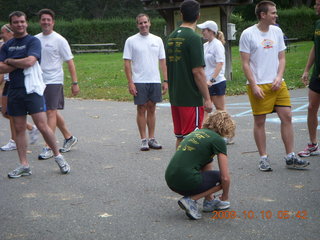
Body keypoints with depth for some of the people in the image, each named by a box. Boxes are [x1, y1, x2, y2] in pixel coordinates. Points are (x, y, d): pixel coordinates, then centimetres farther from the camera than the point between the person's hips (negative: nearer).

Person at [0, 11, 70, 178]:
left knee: (42, 126, -9)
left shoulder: (33, 41, -2)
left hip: (32, 90, -5)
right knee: (19, 128, 6)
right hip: (14, 91, 5)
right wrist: (20, 64, -9)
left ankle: (58, 156, 8)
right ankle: (24, 165, 12)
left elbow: (30, 61, -18)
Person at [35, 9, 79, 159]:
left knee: (51, 112, -10)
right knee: (53, 112, 14)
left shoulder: (59, 40, -6)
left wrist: (75, 83, -10)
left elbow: (70, 62, -6)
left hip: (54, 81, -6)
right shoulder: (36, 39, 10)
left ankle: (49, 148, -9)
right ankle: (69, 138, 29)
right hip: (40, 81, 6)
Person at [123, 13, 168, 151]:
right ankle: (144, 140, 7)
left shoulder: (157, 40, 9)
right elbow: (127, 63, -4)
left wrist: (166, 81, 3)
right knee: (141, 109, 1)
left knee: (152, 109, 8)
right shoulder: (131, 41, -1)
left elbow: (163, 61, 10)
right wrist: (130, 83, -11)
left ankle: (151, 139, 15)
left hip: (155, 81, 3)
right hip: (139, 81, -3)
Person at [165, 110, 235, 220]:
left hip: (170, 180, 8)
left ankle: (209, 201, 28)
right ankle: (190, 200, -1)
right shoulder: (218, 140, 0)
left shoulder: (197, 132, 23)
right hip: (187, 181, -8)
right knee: (223, 180, 11)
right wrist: (225, 197, 19)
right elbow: (225, 177, -3)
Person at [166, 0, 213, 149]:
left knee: (180, 137, 15)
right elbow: (197, 71, -17)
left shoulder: (171, 37, 9)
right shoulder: (193, 38, -14)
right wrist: (207, 98, -11)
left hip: (175, 97, 7)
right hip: (191, 98, -7)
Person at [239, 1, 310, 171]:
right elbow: (245, 63, -6)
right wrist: (254, 86, -13)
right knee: (259, 121, 2)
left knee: (287, 117, 1)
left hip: (277, 84, 5)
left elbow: (282, 58, 12)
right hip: (258, 85, -5)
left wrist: (279, 78, -4)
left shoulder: (277, 32, 9)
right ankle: (263, 158, 12)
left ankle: (290, 157, 8)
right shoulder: (248, 34, -6)